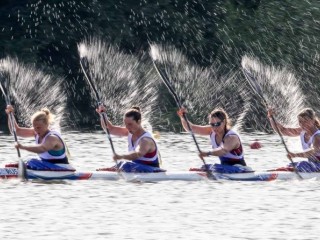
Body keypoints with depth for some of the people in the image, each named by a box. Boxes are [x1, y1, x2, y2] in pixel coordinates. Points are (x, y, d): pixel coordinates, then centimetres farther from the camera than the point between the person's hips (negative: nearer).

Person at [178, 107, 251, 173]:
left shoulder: (232, 137, -25)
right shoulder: (212, 131, -1)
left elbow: (224, 150, -46)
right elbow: (191, 128, -3)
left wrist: (208, 153, -63)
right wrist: (183, 117, -22)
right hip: (224, 167, 8)